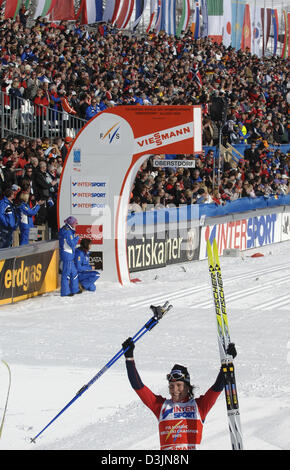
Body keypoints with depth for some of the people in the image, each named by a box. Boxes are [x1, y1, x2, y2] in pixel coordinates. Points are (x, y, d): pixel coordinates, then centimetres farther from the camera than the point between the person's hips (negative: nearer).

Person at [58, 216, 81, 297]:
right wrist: (77, 237, -7)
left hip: (70, 255, 10)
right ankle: (65, 292, 0)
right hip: (67, 255, -10)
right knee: (66, 273, -5)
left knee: (74, 272, 17)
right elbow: (72, 244, -19)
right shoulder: (68, 232, -18)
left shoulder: (67, 230, 13)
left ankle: (74, 289, 26)